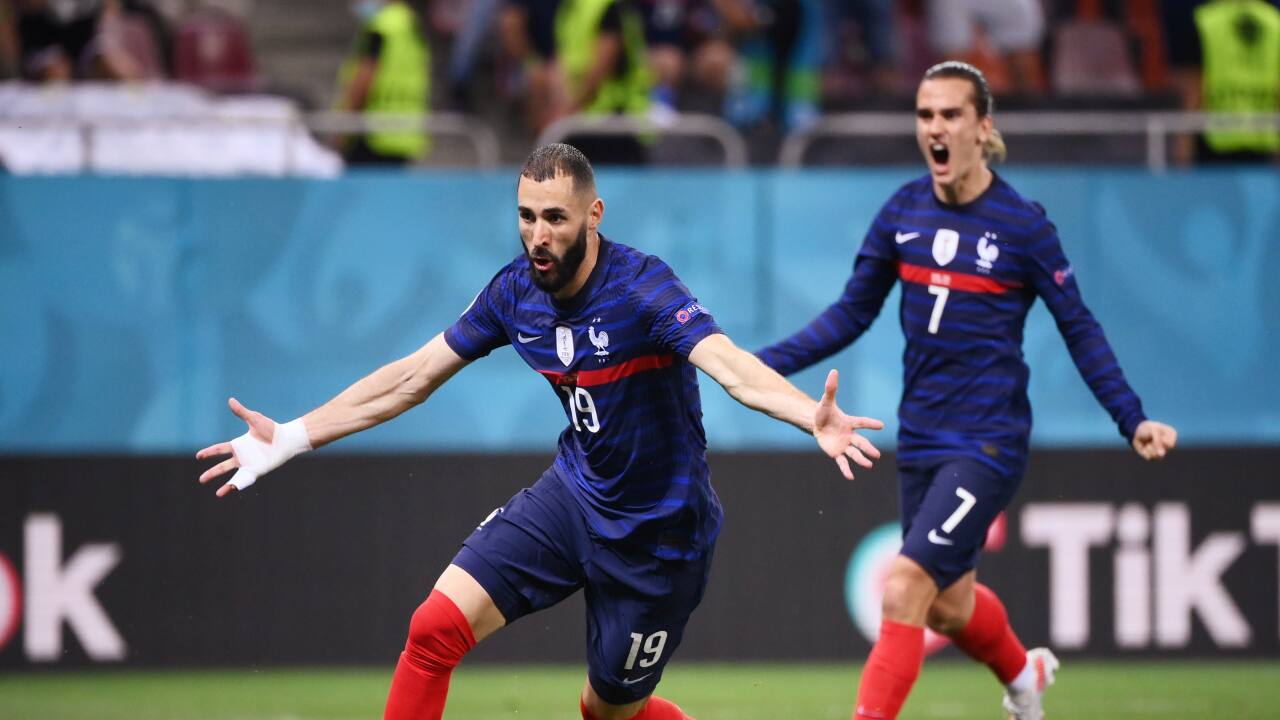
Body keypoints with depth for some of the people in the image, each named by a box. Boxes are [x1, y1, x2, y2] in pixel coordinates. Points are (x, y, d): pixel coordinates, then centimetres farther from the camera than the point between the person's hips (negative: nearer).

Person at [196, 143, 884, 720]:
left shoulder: (641, 287, -24)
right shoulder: (516, 290, -6)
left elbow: (730, 365, -41)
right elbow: (413, 376, 6)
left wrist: (814, 417, -60)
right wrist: (291, 436, 7)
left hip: (658, 530, -5)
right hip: (574, 492, 5)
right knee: (435, 627, -11)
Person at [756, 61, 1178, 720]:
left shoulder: (1021, 224, -11)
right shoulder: (904, 211, 2)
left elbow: (1079, 330, -2)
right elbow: (852, 314, 11)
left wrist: (1132, 421, -7)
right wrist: (765, 364, 3)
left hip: (987, 443, -6)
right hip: (921, 438, 6)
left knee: (904, 589, -19)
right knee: (948, 606, 18)